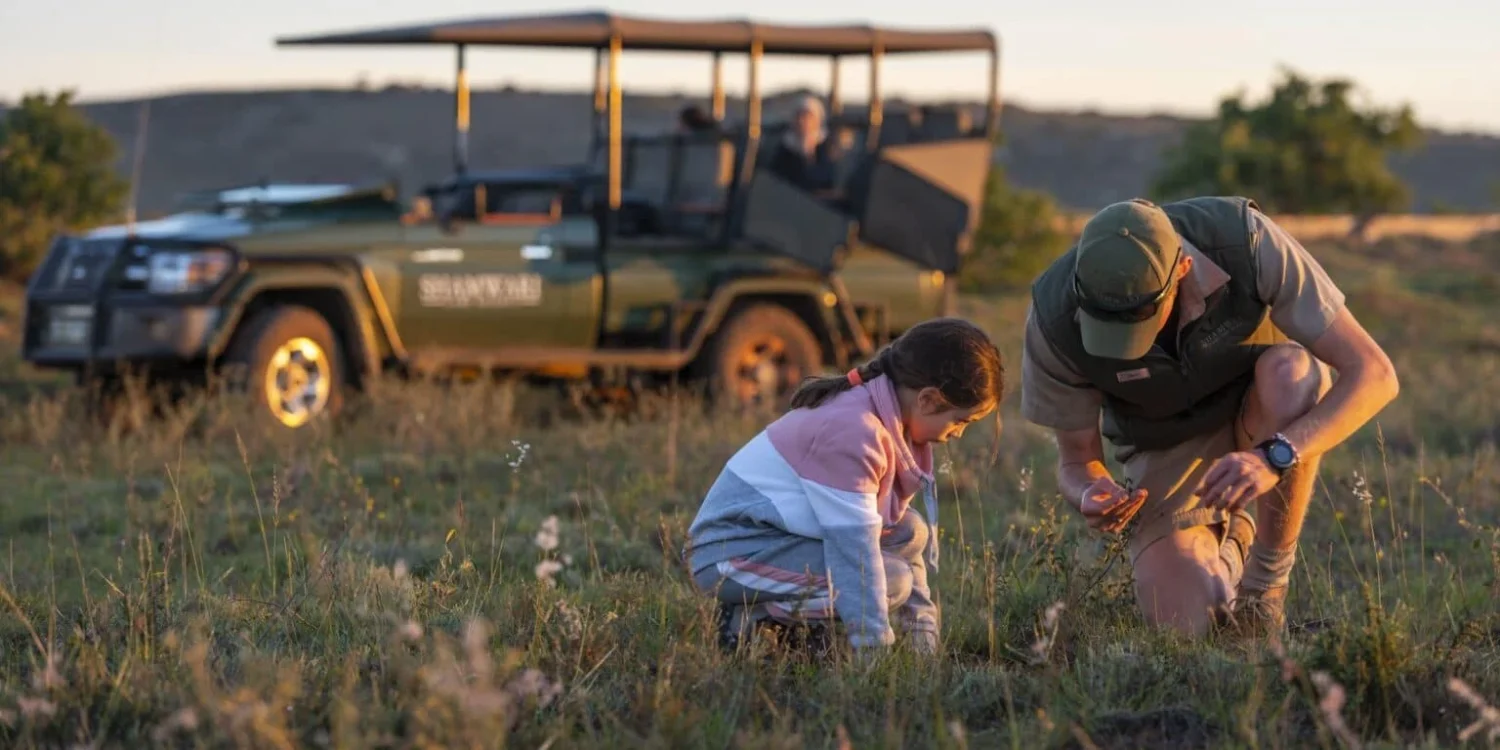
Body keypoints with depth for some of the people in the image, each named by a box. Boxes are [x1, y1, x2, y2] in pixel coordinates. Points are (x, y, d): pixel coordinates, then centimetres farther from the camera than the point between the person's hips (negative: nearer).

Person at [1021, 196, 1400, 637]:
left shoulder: (1245, 240, -33)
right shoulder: (1054, 319, -29)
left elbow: (1373, 374, -32)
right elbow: (1077, 460, -13)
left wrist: (1274, 457, -47)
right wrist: (1091, 495, -38)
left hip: (1274, 421, -1)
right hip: (1168, 447, 1)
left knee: (1291, 372, -36)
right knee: (1184, 627, -17)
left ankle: (1266, 581, -18)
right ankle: (1222, 547, 19)